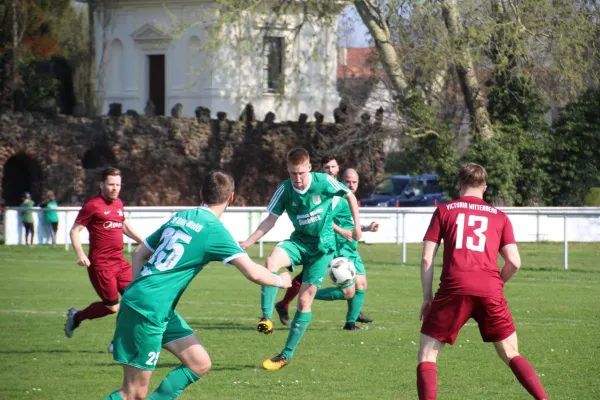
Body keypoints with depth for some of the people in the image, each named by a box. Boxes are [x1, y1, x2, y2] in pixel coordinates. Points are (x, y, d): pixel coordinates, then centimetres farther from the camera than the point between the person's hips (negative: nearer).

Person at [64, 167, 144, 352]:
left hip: (119, 260, 7)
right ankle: (76, 317, 20)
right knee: (112, 306, -5)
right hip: (101, 264, -7)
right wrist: (80, 254, -22)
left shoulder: (118, 204, 13)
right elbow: (74, 231, -9)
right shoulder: (93, 205, -10)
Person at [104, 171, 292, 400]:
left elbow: (139, 254, 21)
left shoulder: (180, 217, 12)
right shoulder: (214, 229, -11)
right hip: (147, 311, -8)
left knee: (200, 365, 11)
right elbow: (253, 273, -17)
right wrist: (280, 281, 2)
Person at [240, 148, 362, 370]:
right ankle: (266, 319, -34)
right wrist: (248, 242, -10)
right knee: (272, 261, -32)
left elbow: (350, 197, 3)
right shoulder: (285, 190, -7)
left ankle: (287, 354, 2)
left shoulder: (323, 182, -14)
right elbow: (271, 220, 1)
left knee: (304, 300, -6)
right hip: (299, 241, 2)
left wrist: (357, 225, 2)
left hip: (322, 246, -2)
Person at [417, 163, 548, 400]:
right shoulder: (499, 217, 18)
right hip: (490, 291, 2)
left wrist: (427, 297, 12)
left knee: (427, 353, 8)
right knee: (511, 354, 16)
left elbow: (427, 258, 6)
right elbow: (514, 262, 8)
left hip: (454, 287, -2)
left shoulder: (444, 211, 14)